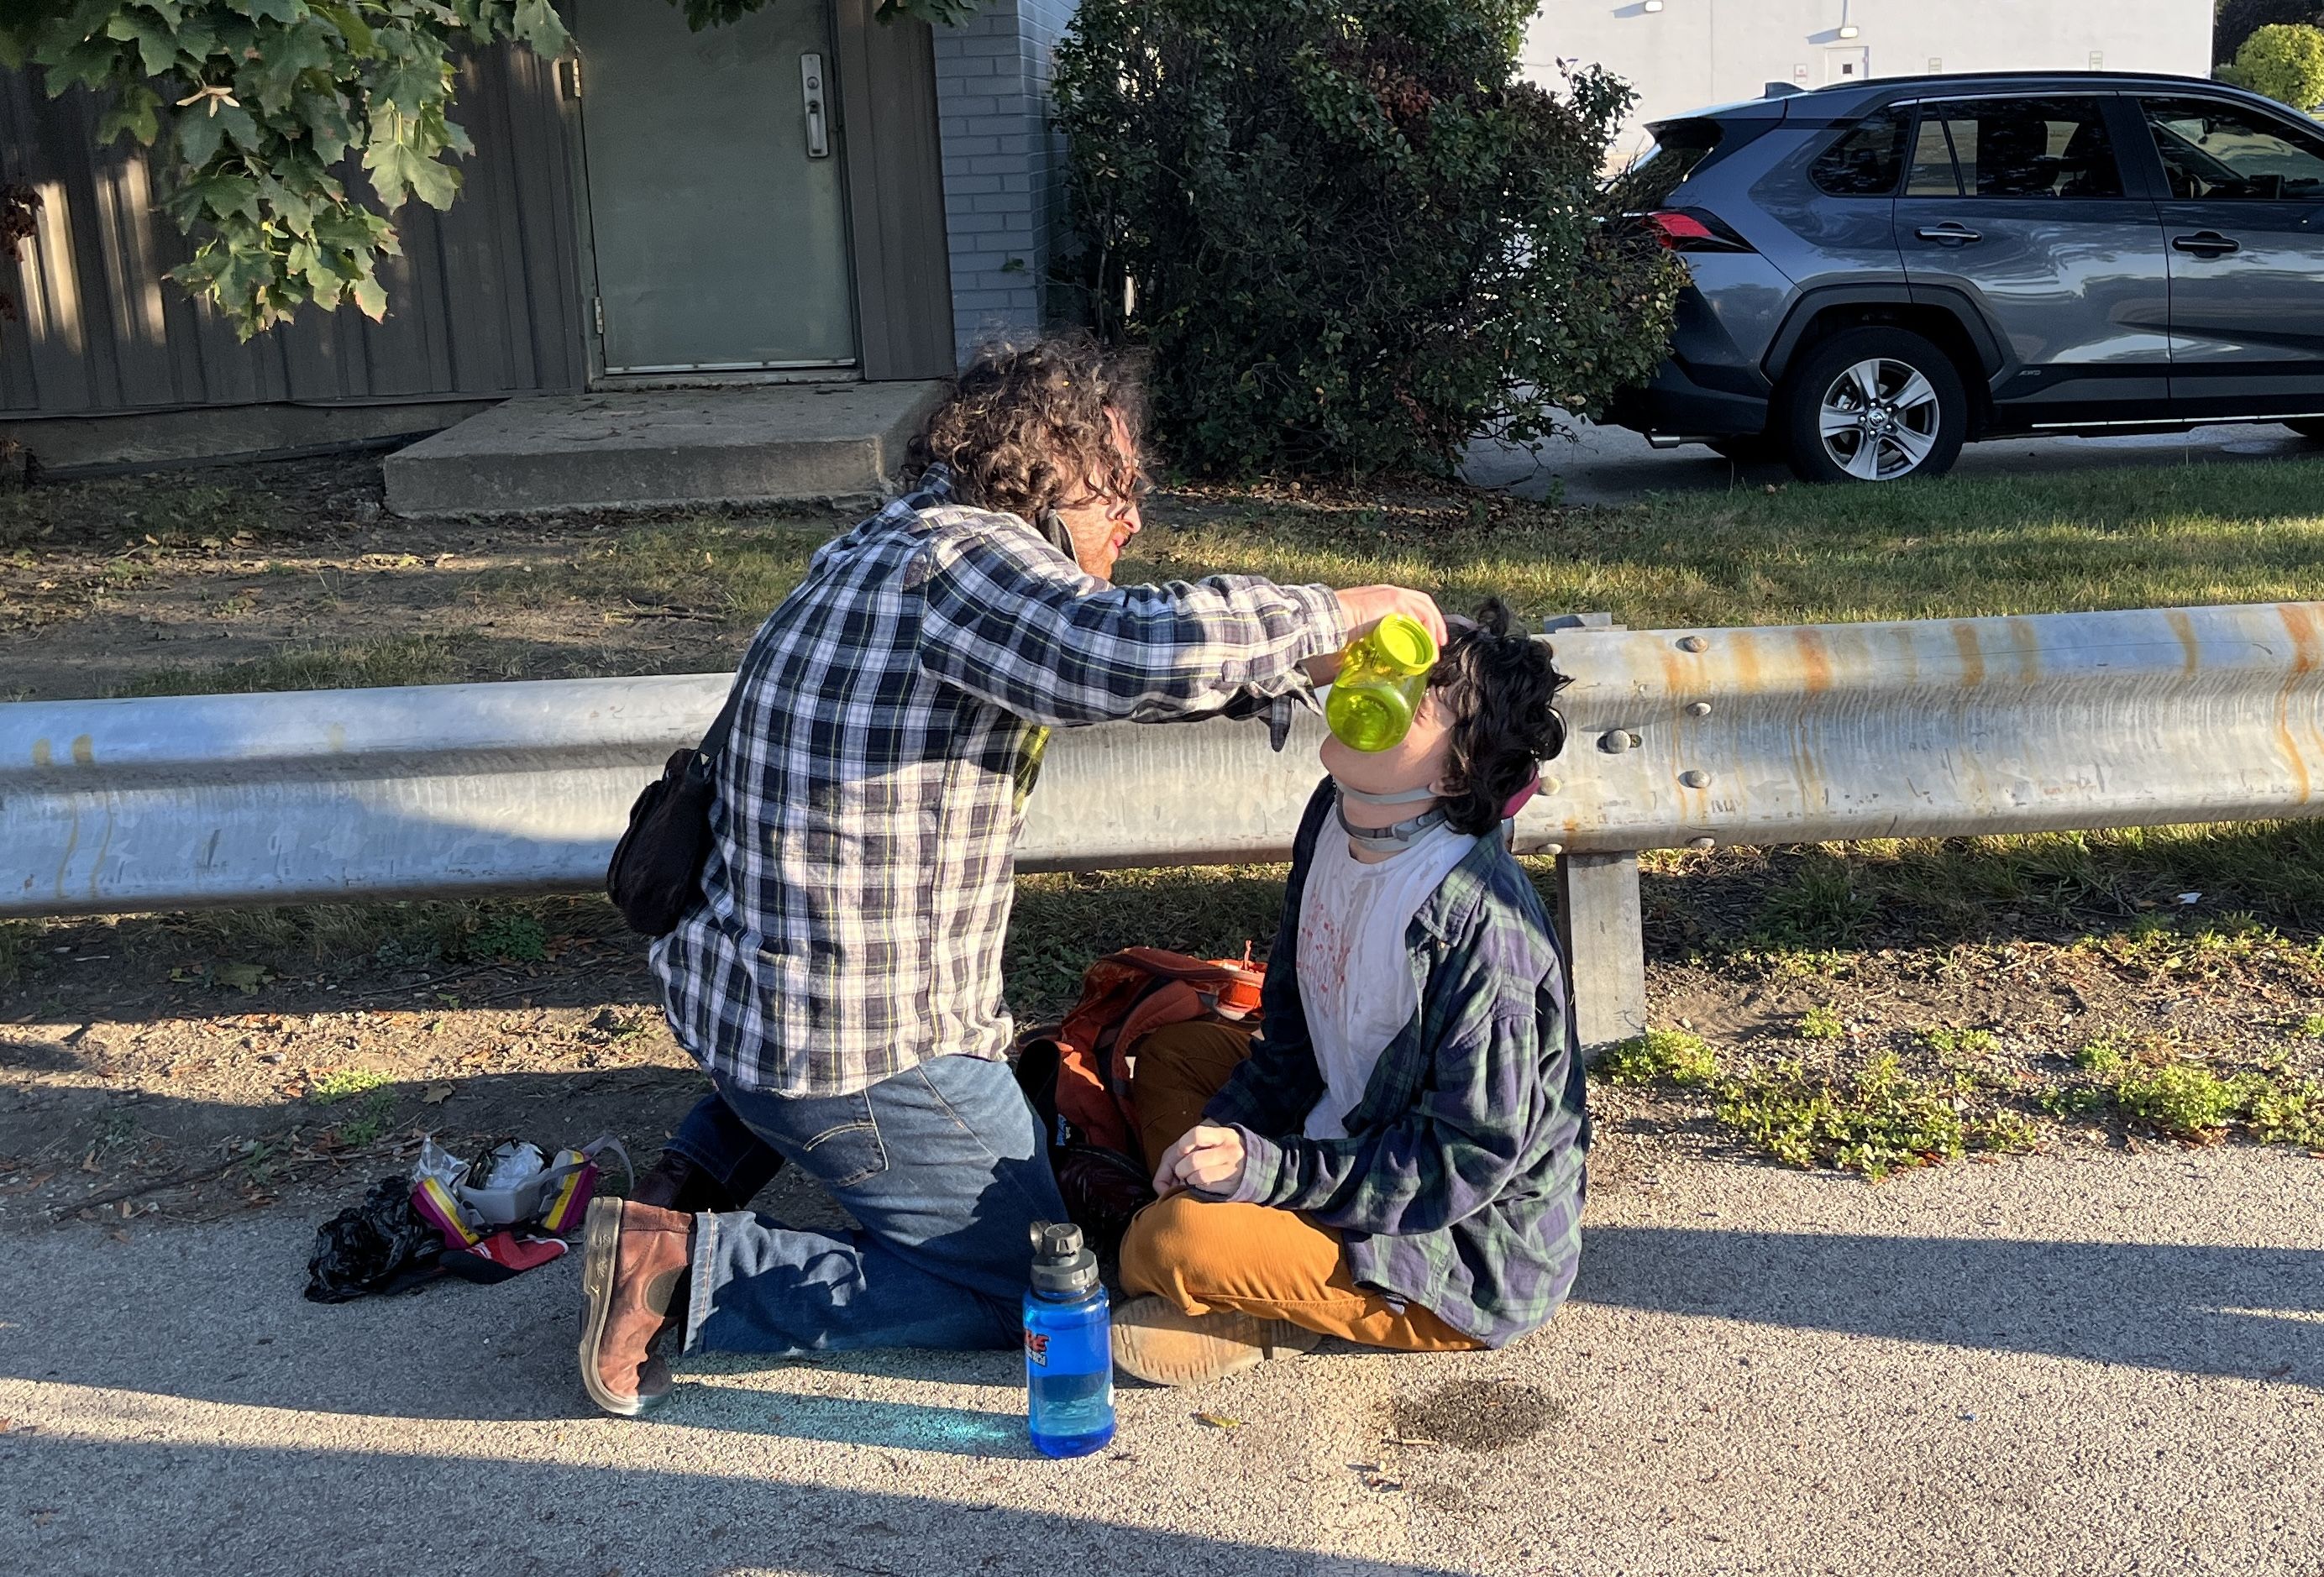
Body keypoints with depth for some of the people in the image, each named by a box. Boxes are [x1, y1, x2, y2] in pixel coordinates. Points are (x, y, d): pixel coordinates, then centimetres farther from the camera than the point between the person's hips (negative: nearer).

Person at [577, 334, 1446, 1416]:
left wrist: (1298, 655, 13)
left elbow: (1105, 664, 22)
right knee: (1017, 1294, 6)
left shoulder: (890, 549, 12)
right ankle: (689, 1266, -6)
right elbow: (1151, 652, -36)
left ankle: (703, 1169, 22)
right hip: (854, 1038, -10)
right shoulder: (959, 557, -20)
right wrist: (1343, 611, -19)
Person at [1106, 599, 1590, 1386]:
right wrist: (1220, 1142, -5)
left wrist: (1272, 1168, -26)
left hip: (1469, 1256, -9)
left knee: (1168, 1244, -27)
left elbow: (1470, 1158, -25)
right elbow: (1294, 1037, 9)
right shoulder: (1335, 818, -2)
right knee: (1168, 1051, 14)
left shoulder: (1477, 918, -29)